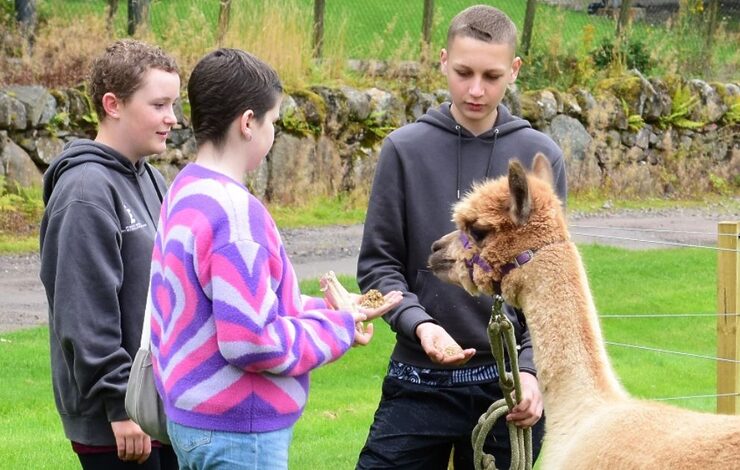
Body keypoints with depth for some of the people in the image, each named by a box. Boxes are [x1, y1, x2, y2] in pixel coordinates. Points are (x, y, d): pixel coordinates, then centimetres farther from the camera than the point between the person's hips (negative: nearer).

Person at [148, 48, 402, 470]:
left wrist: (321, 308, 7)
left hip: (191, 418, 10)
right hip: (239, 431, -10)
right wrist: (339, 327, -11)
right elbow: (250, 342, -23)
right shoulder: (234, 211, -21)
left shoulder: (185, 194, 9)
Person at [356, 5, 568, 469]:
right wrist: (417, 322, -17)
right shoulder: (406, 150, -1)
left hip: (509, 384, 0)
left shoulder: (540, 157, 1)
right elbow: (378, 262, 1)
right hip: (419, 382, 0)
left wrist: (532, 368, -10)